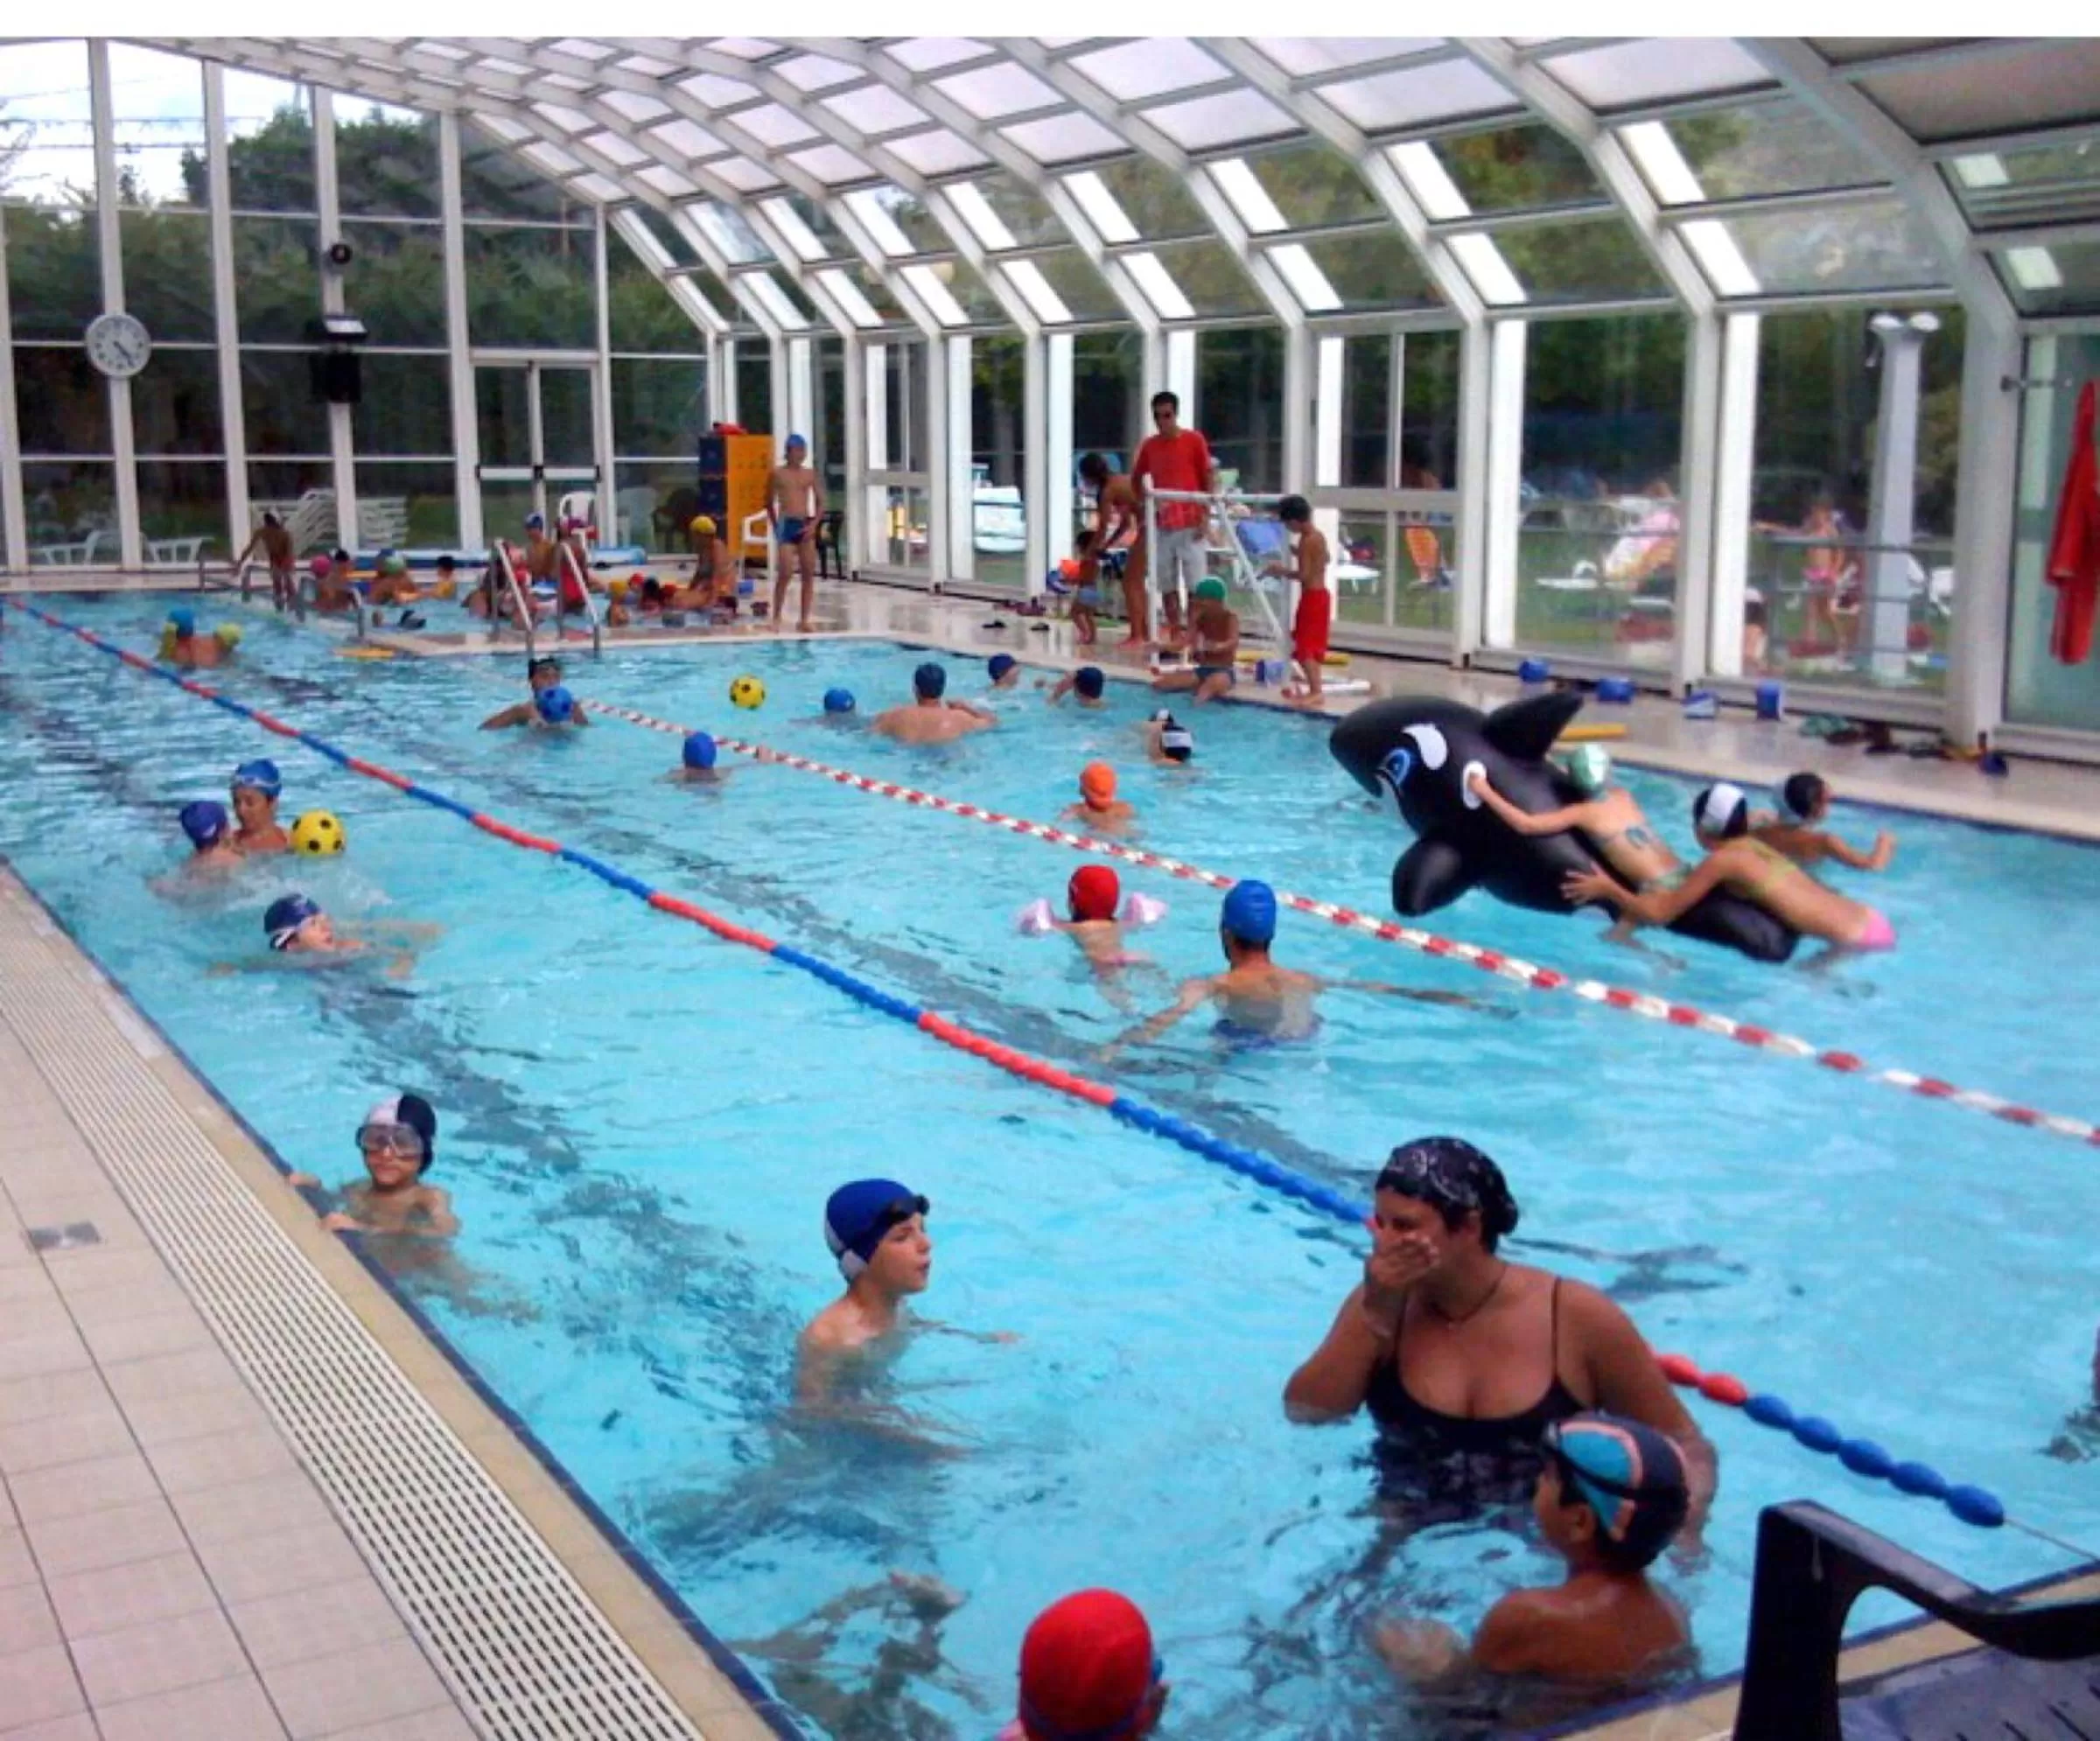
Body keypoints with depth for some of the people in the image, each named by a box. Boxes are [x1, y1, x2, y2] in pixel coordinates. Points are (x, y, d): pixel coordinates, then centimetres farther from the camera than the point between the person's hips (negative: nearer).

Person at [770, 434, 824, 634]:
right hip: (787, 524, -4)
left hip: (806, 525, 4)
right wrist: (776, 526, 4)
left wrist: (814, 524, -4)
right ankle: (776, 617, 0)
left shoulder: (810, 474, 8)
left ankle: (804, 619, 9)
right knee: (785, 573, -11)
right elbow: (770, 503, 8)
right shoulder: (778, 473, 1)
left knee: (809, 573, 2)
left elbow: (820, 502, 9)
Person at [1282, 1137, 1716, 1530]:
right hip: (1410, 1535, 3)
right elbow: (1305, 1413, -12)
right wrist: (1375, 1313, -20)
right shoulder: (1380, 1302, -4)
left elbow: (1685, 1446, -6)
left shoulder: (1577, 1317, -14)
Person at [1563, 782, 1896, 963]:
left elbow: (1659, 914, -5)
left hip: (1859, 938, -8)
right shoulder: (1756, 846, 15)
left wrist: (1607, 890, 6)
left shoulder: (1721, 860, -8)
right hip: (1871, 922, 8)